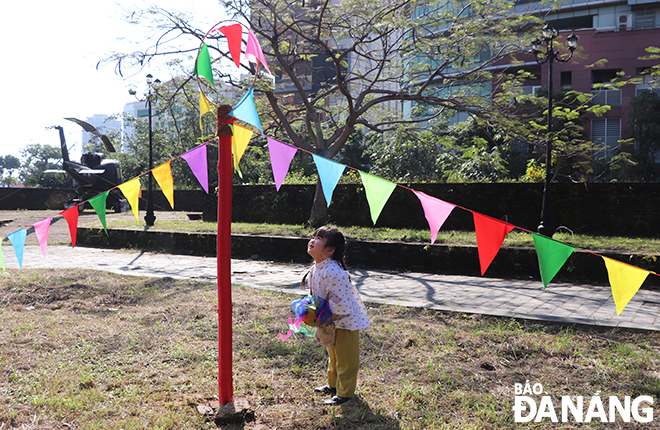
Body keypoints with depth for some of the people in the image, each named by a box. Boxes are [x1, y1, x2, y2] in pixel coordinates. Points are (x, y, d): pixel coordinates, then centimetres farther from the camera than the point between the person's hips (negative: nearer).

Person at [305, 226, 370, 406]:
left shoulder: (334, 272, -31)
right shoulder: (315, 268, 0)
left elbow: (339, 304, -30)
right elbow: (316, 295, 14)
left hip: (345, 320, -10)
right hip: (331, 322, 10)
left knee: (345, 359, 4)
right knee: (333, 355, 25)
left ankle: (344, 393, 17)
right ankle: (333, 385, 41)